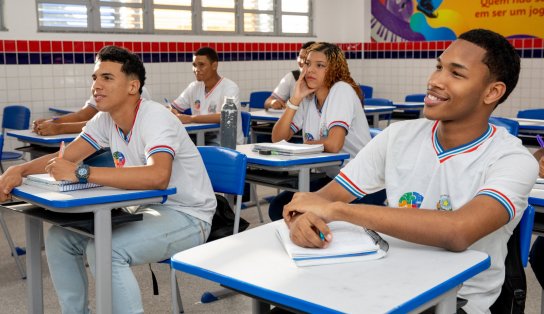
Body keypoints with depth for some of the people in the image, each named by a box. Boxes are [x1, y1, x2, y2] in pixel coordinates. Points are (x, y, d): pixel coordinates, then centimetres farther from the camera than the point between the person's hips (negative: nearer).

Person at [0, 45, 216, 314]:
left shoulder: (155, 118, -23)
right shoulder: (105, 120, 2)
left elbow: (158, 176, -41)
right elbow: (64, 158, 5)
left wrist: (81, 173, -39)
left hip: (188, 217, -8)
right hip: (147, 209, 8)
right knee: (60, 238, 1)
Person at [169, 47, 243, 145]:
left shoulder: (229, 87, -11)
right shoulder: (194, 87, 8)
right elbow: (172, 108, 14)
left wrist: (190, 118, -31)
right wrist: (173, 113, -11)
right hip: (203, 140, 6)